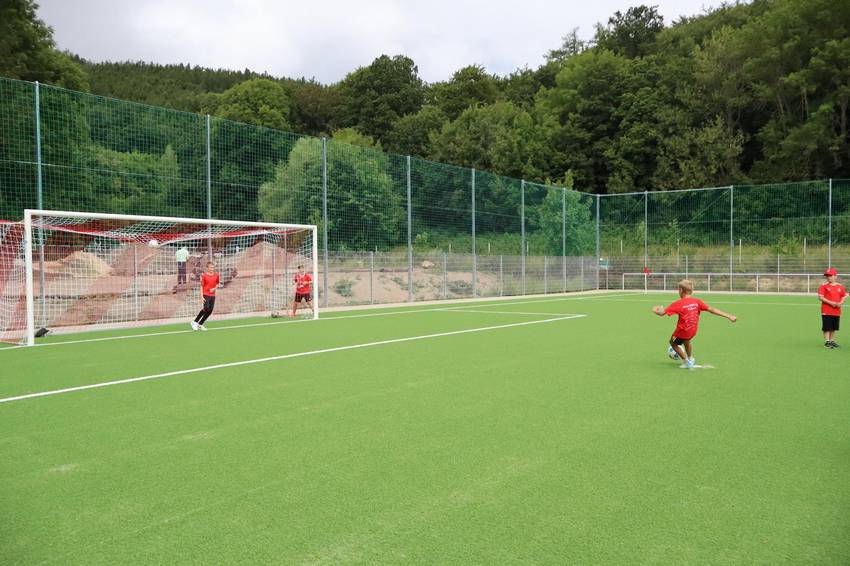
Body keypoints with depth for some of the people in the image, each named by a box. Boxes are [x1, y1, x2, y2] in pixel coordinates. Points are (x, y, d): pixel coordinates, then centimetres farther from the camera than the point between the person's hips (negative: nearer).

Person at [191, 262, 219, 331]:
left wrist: (214, 288, -2)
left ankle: (200, 324, 16)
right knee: (206, 308, -19)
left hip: (213, 295, 5)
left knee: (210, 310, 1)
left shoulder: (216, 275, 4)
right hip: (206, 294, -5)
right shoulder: (204, 275, -7)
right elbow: (202, 286, -5)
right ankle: (195, 322, -2)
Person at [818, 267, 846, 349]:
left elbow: (843, 297, 11)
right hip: (826, 311, -4)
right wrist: (830, 302, -19)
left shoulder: (840, 287, 7)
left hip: (837, 311, 4)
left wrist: (841, 303, -10)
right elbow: (820, 297, -10)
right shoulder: (824, 286, -4)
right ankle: (827, 341, 2)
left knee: (834, 327, 14)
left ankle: (832, 341, 26)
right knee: (827, 327, -5)